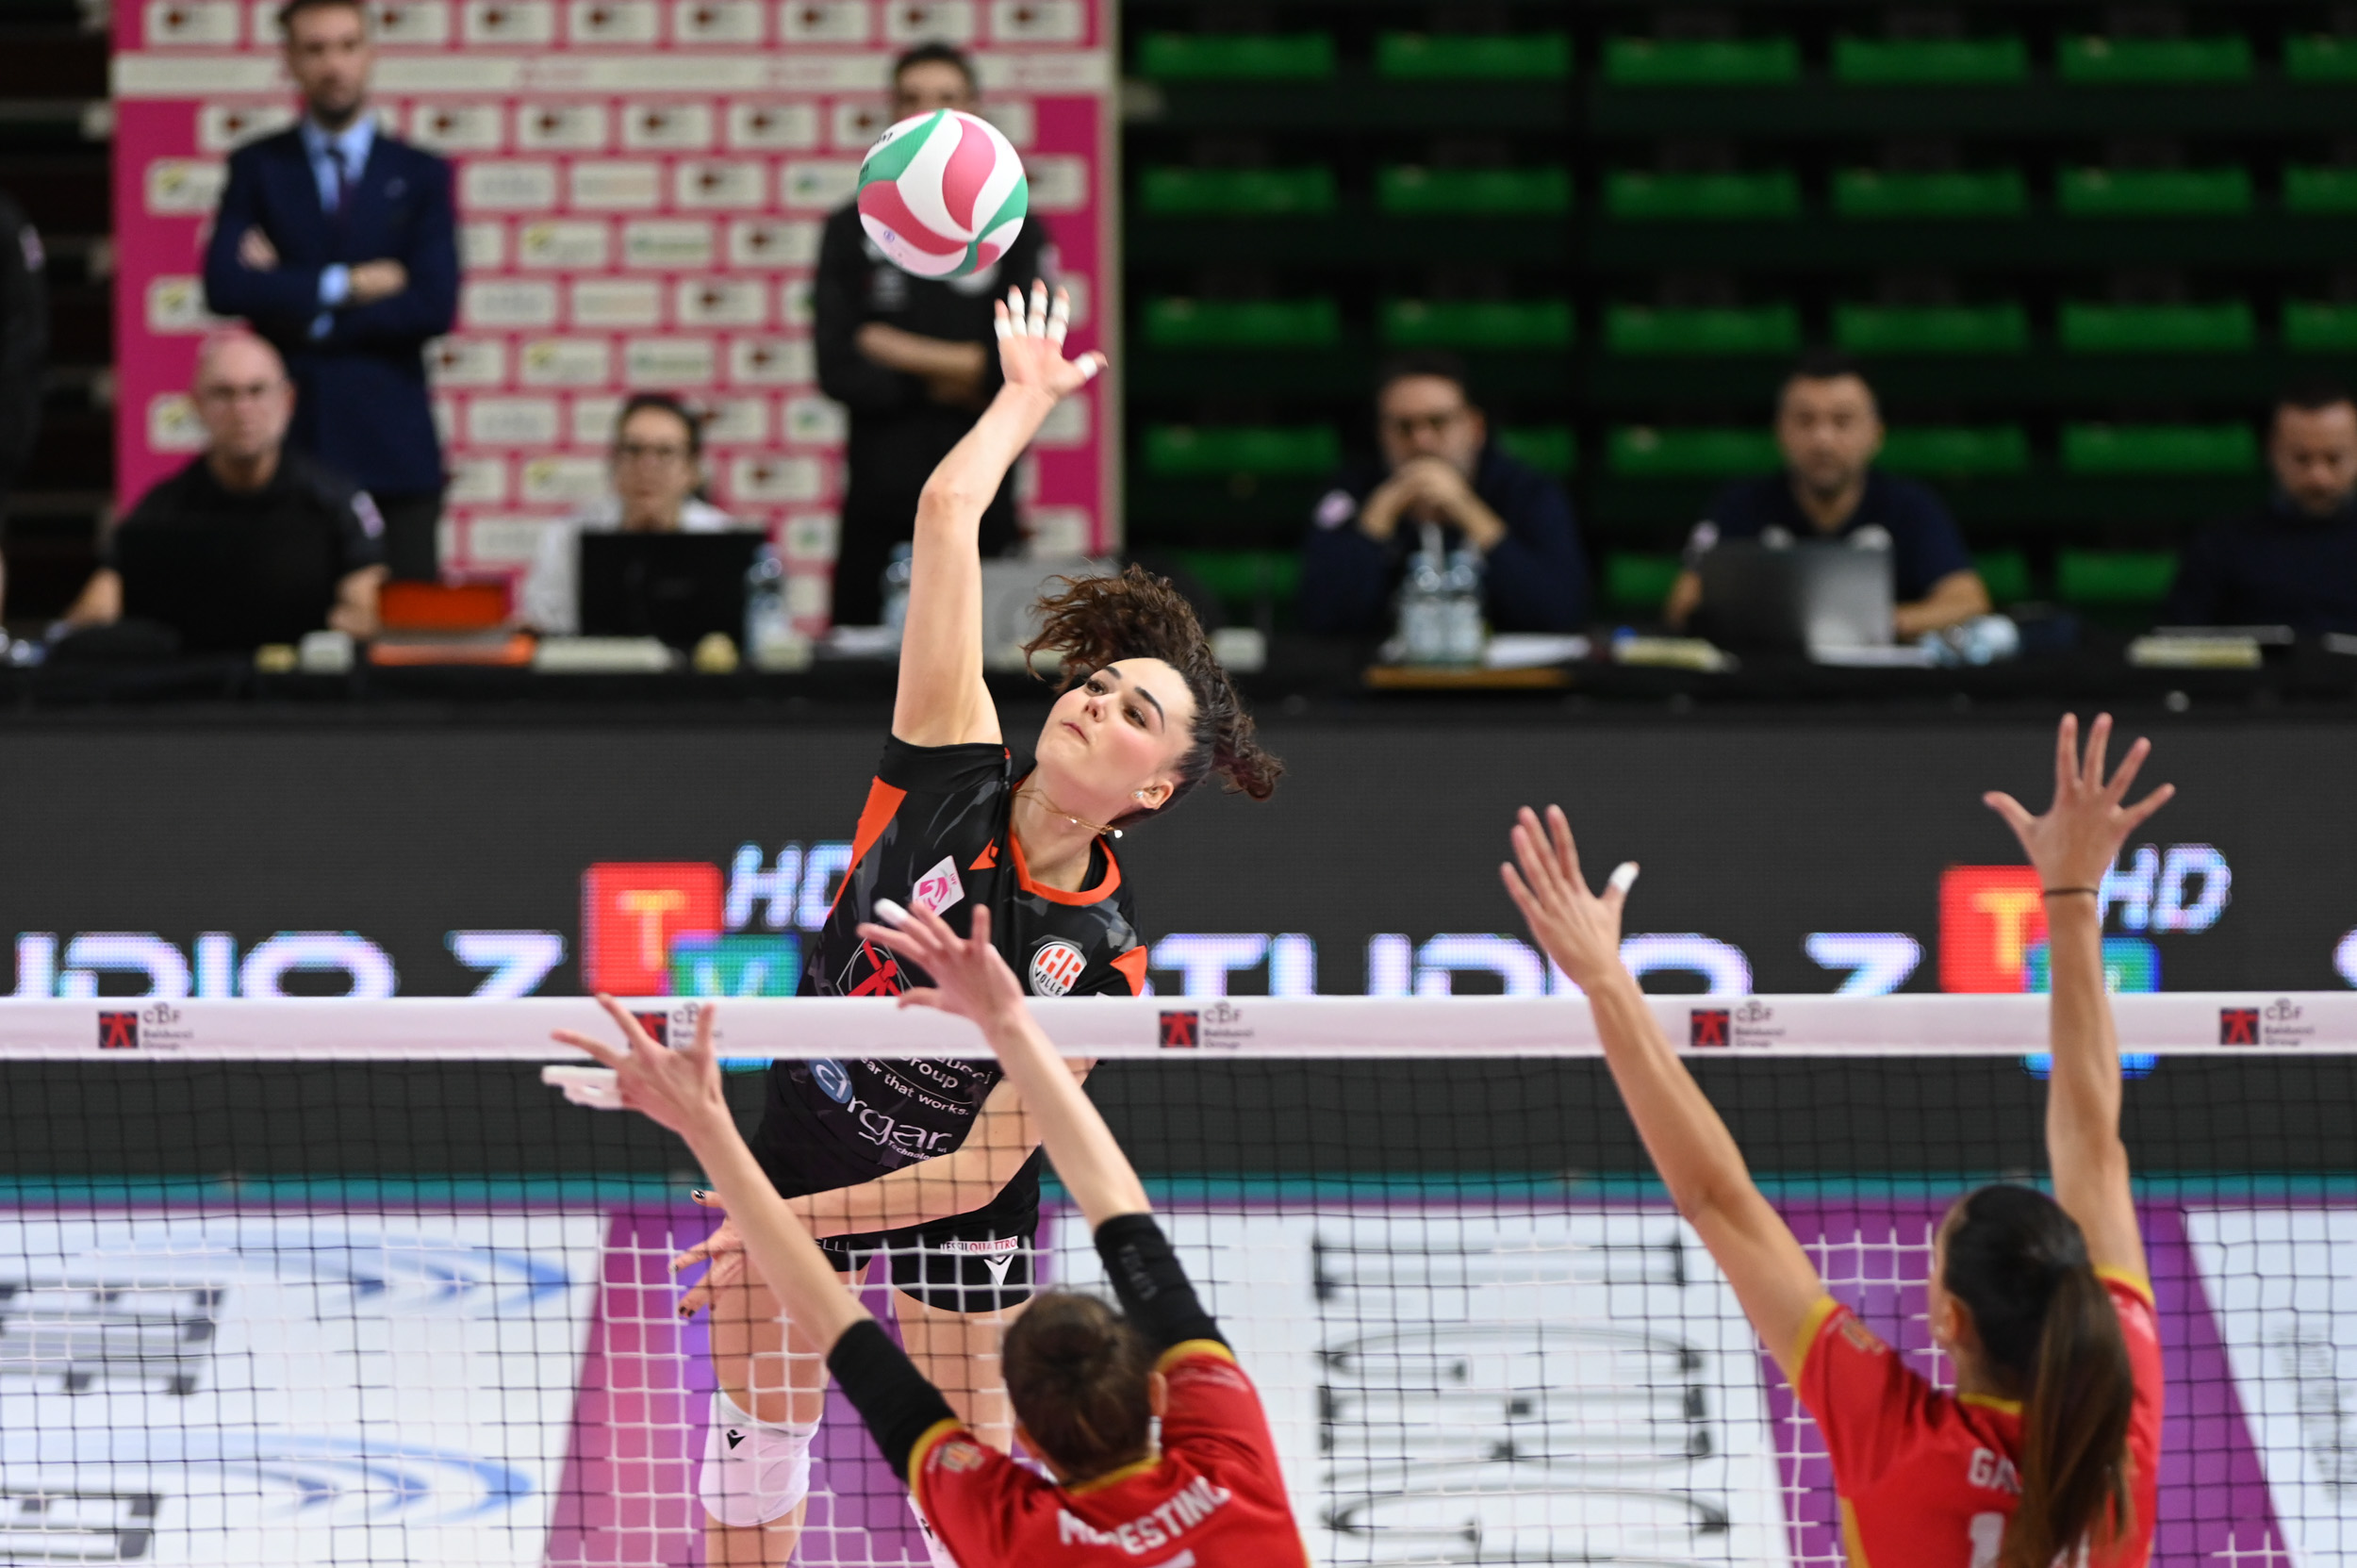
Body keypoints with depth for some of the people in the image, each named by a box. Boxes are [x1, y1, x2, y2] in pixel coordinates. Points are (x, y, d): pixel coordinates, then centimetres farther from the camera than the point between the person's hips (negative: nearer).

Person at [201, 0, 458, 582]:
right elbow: (224, 286, -7)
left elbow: (434, 307, -5)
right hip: (287, 441, 0)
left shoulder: (421, 175, 9)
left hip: (392, 446, 0)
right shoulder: (256, 168, 9)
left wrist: (295, 302, -5)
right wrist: (347, 284, -10)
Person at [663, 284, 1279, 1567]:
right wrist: (1029, 394, -11)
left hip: (948, 1207, -2)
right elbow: (947, 512, -23)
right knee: (758, 1431, 12)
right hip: (799, 1147, 2)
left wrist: (804, 1217, -28)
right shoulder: (953, 777, -18)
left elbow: (981, 1168, -22)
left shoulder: (1100, 962, -22)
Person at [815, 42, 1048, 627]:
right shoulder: (853, 231, 9)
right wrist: (948, 384, -6)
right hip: (879, 497, 1)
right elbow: (839, 373, -2)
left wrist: (900, 352, -4)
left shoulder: (1013, 232, 7)